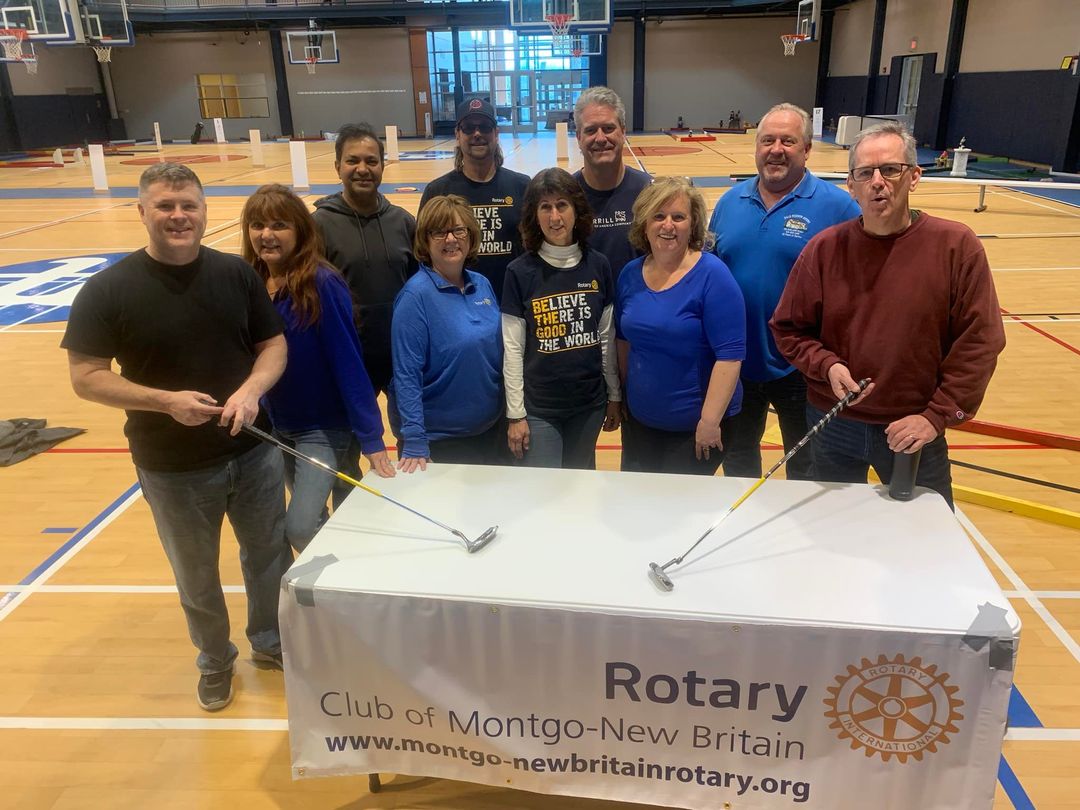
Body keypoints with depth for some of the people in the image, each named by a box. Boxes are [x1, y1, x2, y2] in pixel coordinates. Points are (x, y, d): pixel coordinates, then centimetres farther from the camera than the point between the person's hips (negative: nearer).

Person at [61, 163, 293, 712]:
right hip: (172, 468, -2)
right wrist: (166, 401, -24)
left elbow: (273, 345, 2)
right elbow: (86, 378, -11)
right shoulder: (107, 290, -13)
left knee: (270, 555, 20)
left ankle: (271, 641, 46)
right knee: (196, 576, 17)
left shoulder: (237, 274, -4)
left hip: (253, 452, 3)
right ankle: (215, 661, 43)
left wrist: (252, 388, -18)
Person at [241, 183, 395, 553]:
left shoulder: (322, 283, -21)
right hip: (274, 427, 6)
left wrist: (371, 437, -21)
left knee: (300, 527, -11)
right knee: (314, 519, 19)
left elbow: (348, 362, -21)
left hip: (325, 427, -6)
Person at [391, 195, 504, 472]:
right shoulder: (416, 295, -17)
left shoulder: (482, 285, 1)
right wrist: (414, 444, -20)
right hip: (438, 439, -6)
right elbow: (407, 374, -18)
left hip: (490, 430, 6)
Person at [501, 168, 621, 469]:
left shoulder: (597, 265, -1)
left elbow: (607, 337, 5)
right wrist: (515, 414, -7)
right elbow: (512, 349, -7)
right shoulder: (520, 272, -8)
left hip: (590, 404, 3)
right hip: (538, 408, -2)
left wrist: (615, 396, 8)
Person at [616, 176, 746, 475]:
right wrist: (624, 395, 13)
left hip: (695, 425, -5)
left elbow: (730, 355, -20)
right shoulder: (631, 274, 0)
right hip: (641, 420, 5)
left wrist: (710, 420, -21)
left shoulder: (712, 275, -16)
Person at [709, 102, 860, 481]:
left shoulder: (837, 206, -11)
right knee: (737, 460, 23)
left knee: (806, 468, 17)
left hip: (800, 368, -4)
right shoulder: (730, 201, 3)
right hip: (734, 363, 4)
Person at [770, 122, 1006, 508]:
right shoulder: (825, 248, -5)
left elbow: (980, 340, -10)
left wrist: (938, 417, -14)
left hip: (914, 432, -1)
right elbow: (788, 329, 2)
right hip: (833, 427, 2)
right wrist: (828, 366, -16)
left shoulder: (956, 245, -10)